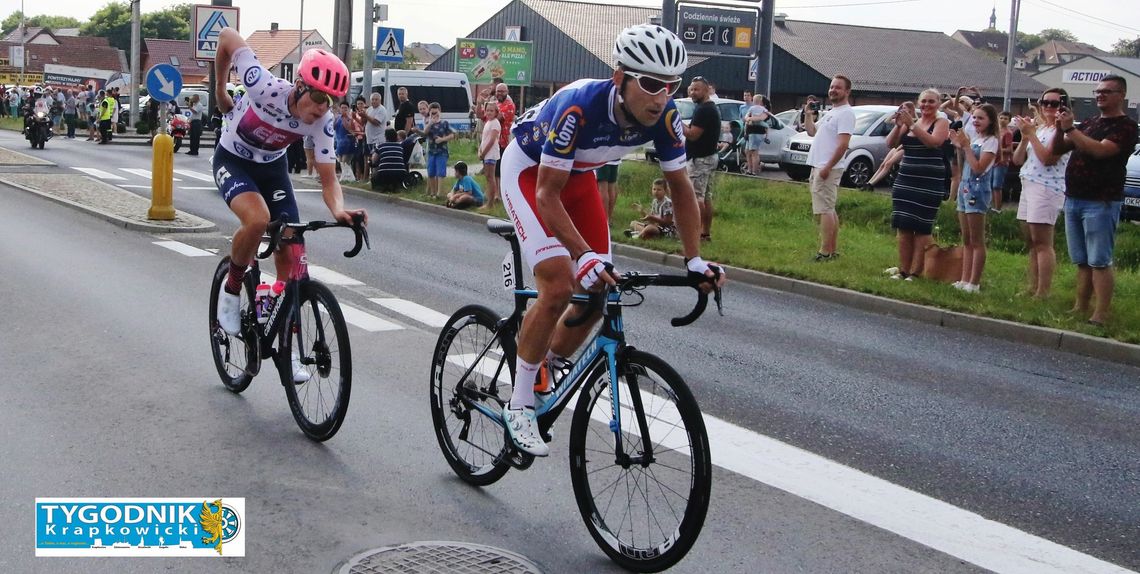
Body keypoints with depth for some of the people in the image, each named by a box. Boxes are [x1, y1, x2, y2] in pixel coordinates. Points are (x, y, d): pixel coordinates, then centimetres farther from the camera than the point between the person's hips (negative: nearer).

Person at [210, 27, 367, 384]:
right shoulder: (266, 88, -34)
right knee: (258, 219, -35)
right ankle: (231, 290, -7)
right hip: (232, 161, -4)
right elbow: (227, 36, -21)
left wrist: (339, 211, -41)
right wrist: (220, 91, -8)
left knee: (291, 257, -4)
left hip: (273, 167, 4)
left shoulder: (322, 123, -23)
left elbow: (327, 179, -19)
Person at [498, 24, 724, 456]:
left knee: (600, 290, 0)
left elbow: (680, 186, -9)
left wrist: (694, 260, -16)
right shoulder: (579, 107, -39)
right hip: (529, 171, -6)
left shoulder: (664, 116, -22)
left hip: (578, 176, 6)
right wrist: (584, 255, -45)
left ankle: (545, 375, 23)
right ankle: (519, 406, -7)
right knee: (559, 286, -21)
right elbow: (547, 194, -34)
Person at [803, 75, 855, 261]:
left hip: (828, 169, -10)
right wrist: (807, 113, 14)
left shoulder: (846, 113, -12)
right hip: (818, 167, 10)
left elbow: (843, 144, -20)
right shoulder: (831, 112, 19)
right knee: (829, 210, 13)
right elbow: (812, 132, 27)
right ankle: (834, 250, 18)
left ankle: (825, 252, -12)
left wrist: (827, 167, -24)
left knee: (824, 210, -12)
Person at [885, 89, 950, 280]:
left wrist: (912, 125, -22)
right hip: (905, 180, 5)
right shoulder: (909, 122, 12)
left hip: (929, 184, -5)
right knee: (903, 226, 3)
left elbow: (934, 142, -18)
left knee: (921, 228, -5)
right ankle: (903, 269, 9)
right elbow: (890, 143, 3)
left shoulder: (941, 122, 1)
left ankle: (915, 271, -3)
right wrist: (898, 125, -13)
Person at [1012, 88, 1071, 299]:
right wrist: (1025, 136, -2)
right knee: (1032, 243, 10)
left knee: (1042, 244, -10)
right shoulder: (1038, 128, 18)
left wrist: (1031, 134, -13)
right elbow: (1018, 160, 13)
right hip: (1028, 186, 9)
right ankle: (1033, 289, 15)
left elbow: (1047, 159, -18)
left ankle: (1043, 293, -10)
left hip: (1047, 188, -9)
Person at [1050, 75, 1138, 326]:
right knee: (1082, 262, 11)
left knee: (1100, 262, -8)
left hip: (1100, 203, -7)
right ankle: (1080, 309, 15)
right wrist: (1060, 128, -4)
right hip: (1073, 200, 8)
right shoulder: (1089, 124, 18)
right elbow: (1057, 149, 15)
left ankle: (1100, 317, -9)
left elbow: (1100, 150, -21)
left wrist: (1070, 129, -21)